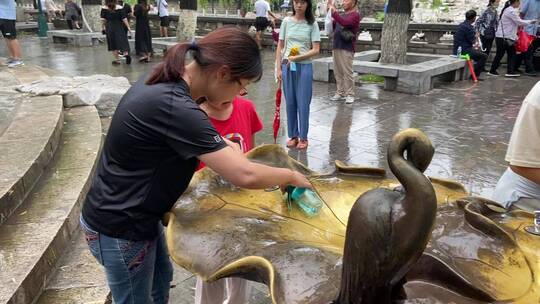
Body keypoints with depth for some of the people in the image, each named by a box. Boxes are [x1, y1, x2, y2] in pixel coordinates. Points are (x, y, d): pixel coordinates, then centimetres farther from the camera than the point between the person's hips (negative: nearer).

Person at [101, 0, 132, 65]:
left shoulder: (104, 9, -3)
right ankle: (126, 53, -26)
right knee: (122, 41, 0)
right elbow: (124, 19, -8)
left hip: (109, 28, 1)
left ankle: (117, 59, 12)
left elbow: (103, 20, -4)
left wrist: (103, 27, 9)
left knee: (113, 43, 8)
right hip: (119, 27, -1)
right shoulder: (120, 8, -5)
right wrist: (128, 27, -3)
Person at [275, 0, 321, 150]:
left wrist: (296, 58, -15)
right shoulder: (286, 21, 3)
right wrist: (278, 68, 0)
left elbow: (316, 50, -6)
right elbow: (280, 46, 5)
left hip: (304, 67, -2)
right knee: (290, 103, 8)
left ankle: (303, 137, 16)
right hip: (287, 66, 2)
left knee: (303, 104, 3)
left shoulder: (312, 24, -1)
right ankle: (293, 135, 21)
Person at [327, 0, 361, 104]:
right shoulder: (342, 15, 20)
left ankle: (350, 94, -1)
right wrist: (329, 12, 7)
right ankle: (340, 92, 14)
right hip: (336, 47, 7)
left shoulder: (355, 14, -3)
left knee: (347, 72, -7)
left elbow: (345, 23, -20)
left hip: (347, 48, -7)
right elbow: (331, 27, 18)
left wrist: (334, 11, -17)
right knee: (338, 72, 7)